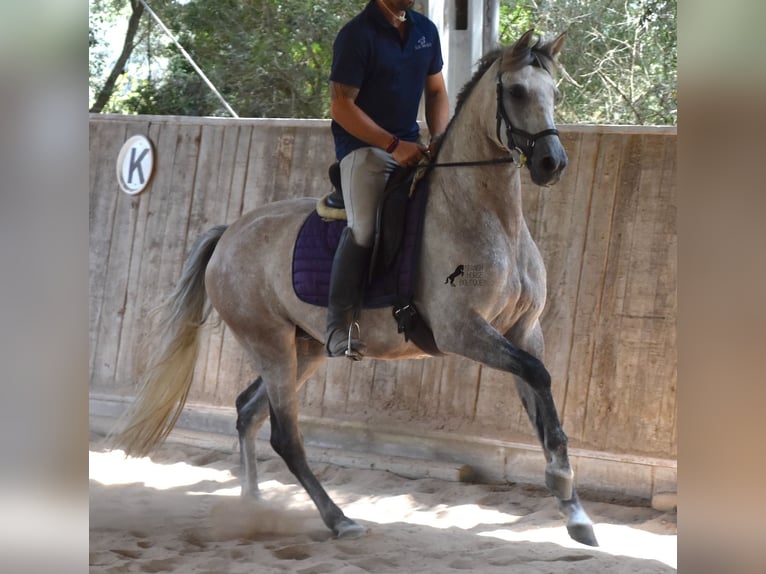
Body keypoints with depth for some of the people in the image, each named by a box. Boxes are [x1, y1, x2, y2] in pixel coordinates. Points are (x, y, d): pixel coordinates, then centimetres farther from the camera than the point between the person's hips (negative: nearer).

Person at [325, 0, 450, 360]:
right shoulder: (358, 34, -14)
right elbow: (341, 107, -16)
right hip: (364, 145, -7)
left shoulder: (426, 30, 7)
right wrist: (393, 145, -20)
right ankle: (339, 330, -16)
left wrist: (439, 141, -2)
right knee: (363, 229, -21)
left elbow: (436, 91, 16)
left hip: (410, 145, 7)